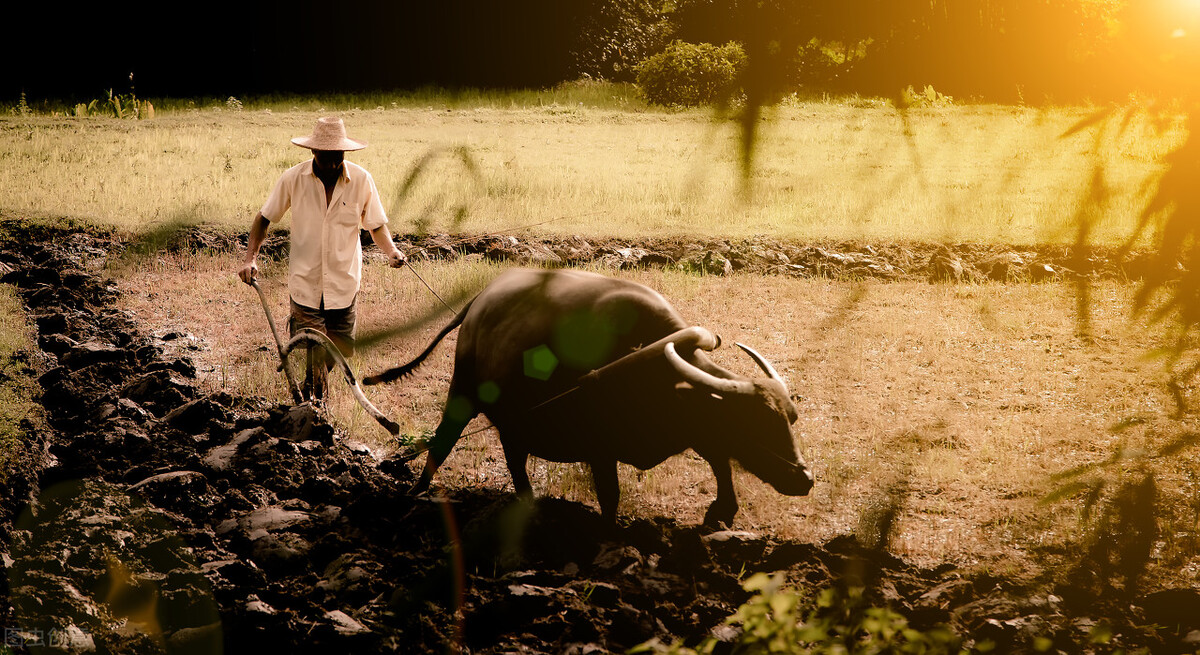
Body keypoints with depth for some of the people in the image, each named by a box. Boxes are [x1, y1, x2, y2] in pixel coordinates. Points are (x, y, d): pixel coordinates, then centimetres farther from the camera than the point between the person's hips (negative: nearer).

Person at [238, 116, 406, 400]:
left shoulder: (361, 180, -5)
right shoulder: (293, 179, -7)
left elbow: (376, 225, 4)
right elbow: (264, 218, 4)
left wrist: (391, 250, -15)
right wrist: (250, 257, -8)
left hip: (344, 284, 2)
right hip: (305, 281, -2)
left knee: (339, 351, 8)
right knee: (316, 357, -8)